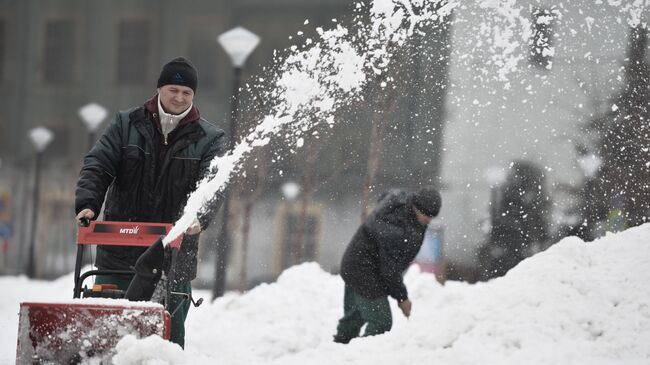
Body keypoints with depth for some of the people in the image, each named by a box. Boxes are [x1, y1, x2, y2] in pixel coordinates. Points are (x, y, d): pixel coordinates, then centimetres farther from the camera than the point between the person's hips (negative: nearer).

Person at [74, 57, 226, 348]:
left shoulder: (209, 139, 4)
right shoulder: (127, 125, 7)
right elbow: (97, 166, 0)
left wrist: (199, 217, -29)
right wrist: (87, 203, -18)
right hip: (119, 248, 1)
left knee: (170, 330, 3)